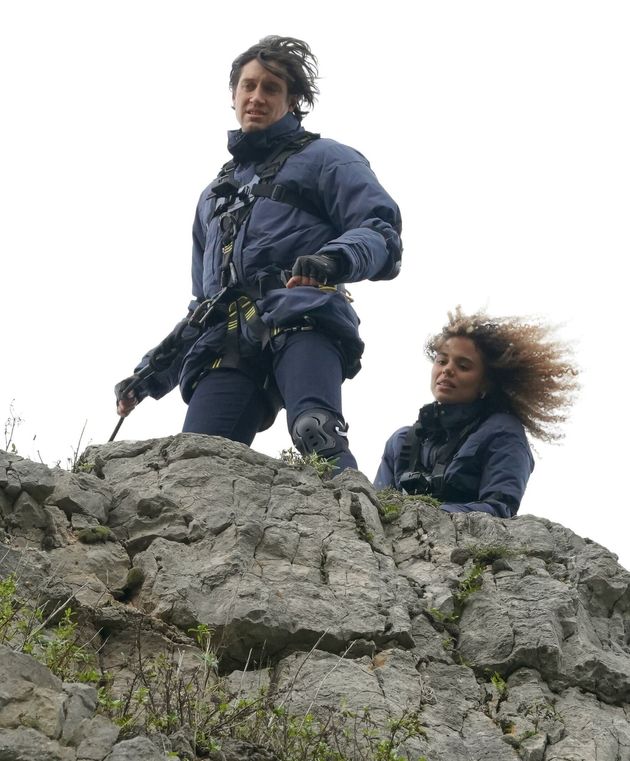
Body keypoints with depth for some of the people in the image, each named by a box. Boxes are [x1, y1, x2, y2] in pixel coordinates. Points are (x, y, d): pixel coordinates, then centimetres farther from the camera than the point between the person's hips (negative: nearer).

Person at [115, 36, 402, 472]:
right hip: (227, 344, 6)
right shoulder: (214, 195, 36)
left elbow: (383, 234, 2)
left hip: (301, 321, -5)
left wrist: (334, 260, -21)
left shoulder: (323, 159, 18)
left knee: (315, 431, -35)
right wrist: (153, 372, 28)